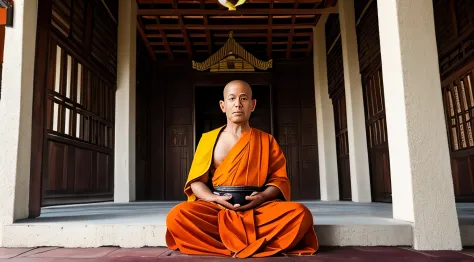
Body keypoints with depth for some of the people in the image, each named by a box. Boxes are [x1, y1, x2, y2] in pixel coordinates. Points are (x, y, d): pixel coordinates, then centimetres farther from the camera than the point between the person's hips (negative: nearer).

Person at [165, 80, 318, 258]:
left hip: (257, 209, 0)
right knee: (177, 216, -31)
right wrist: (214, 198, -14)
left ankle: (229, 245, -25)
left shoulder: (266, 141, 12)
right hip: (216, 209, 1)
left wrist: (263, 196, -14)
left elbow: (279, 179, 8)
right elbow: (196, 180, 8)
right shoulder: (208, 139, 12)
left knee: (300, 214, -29)